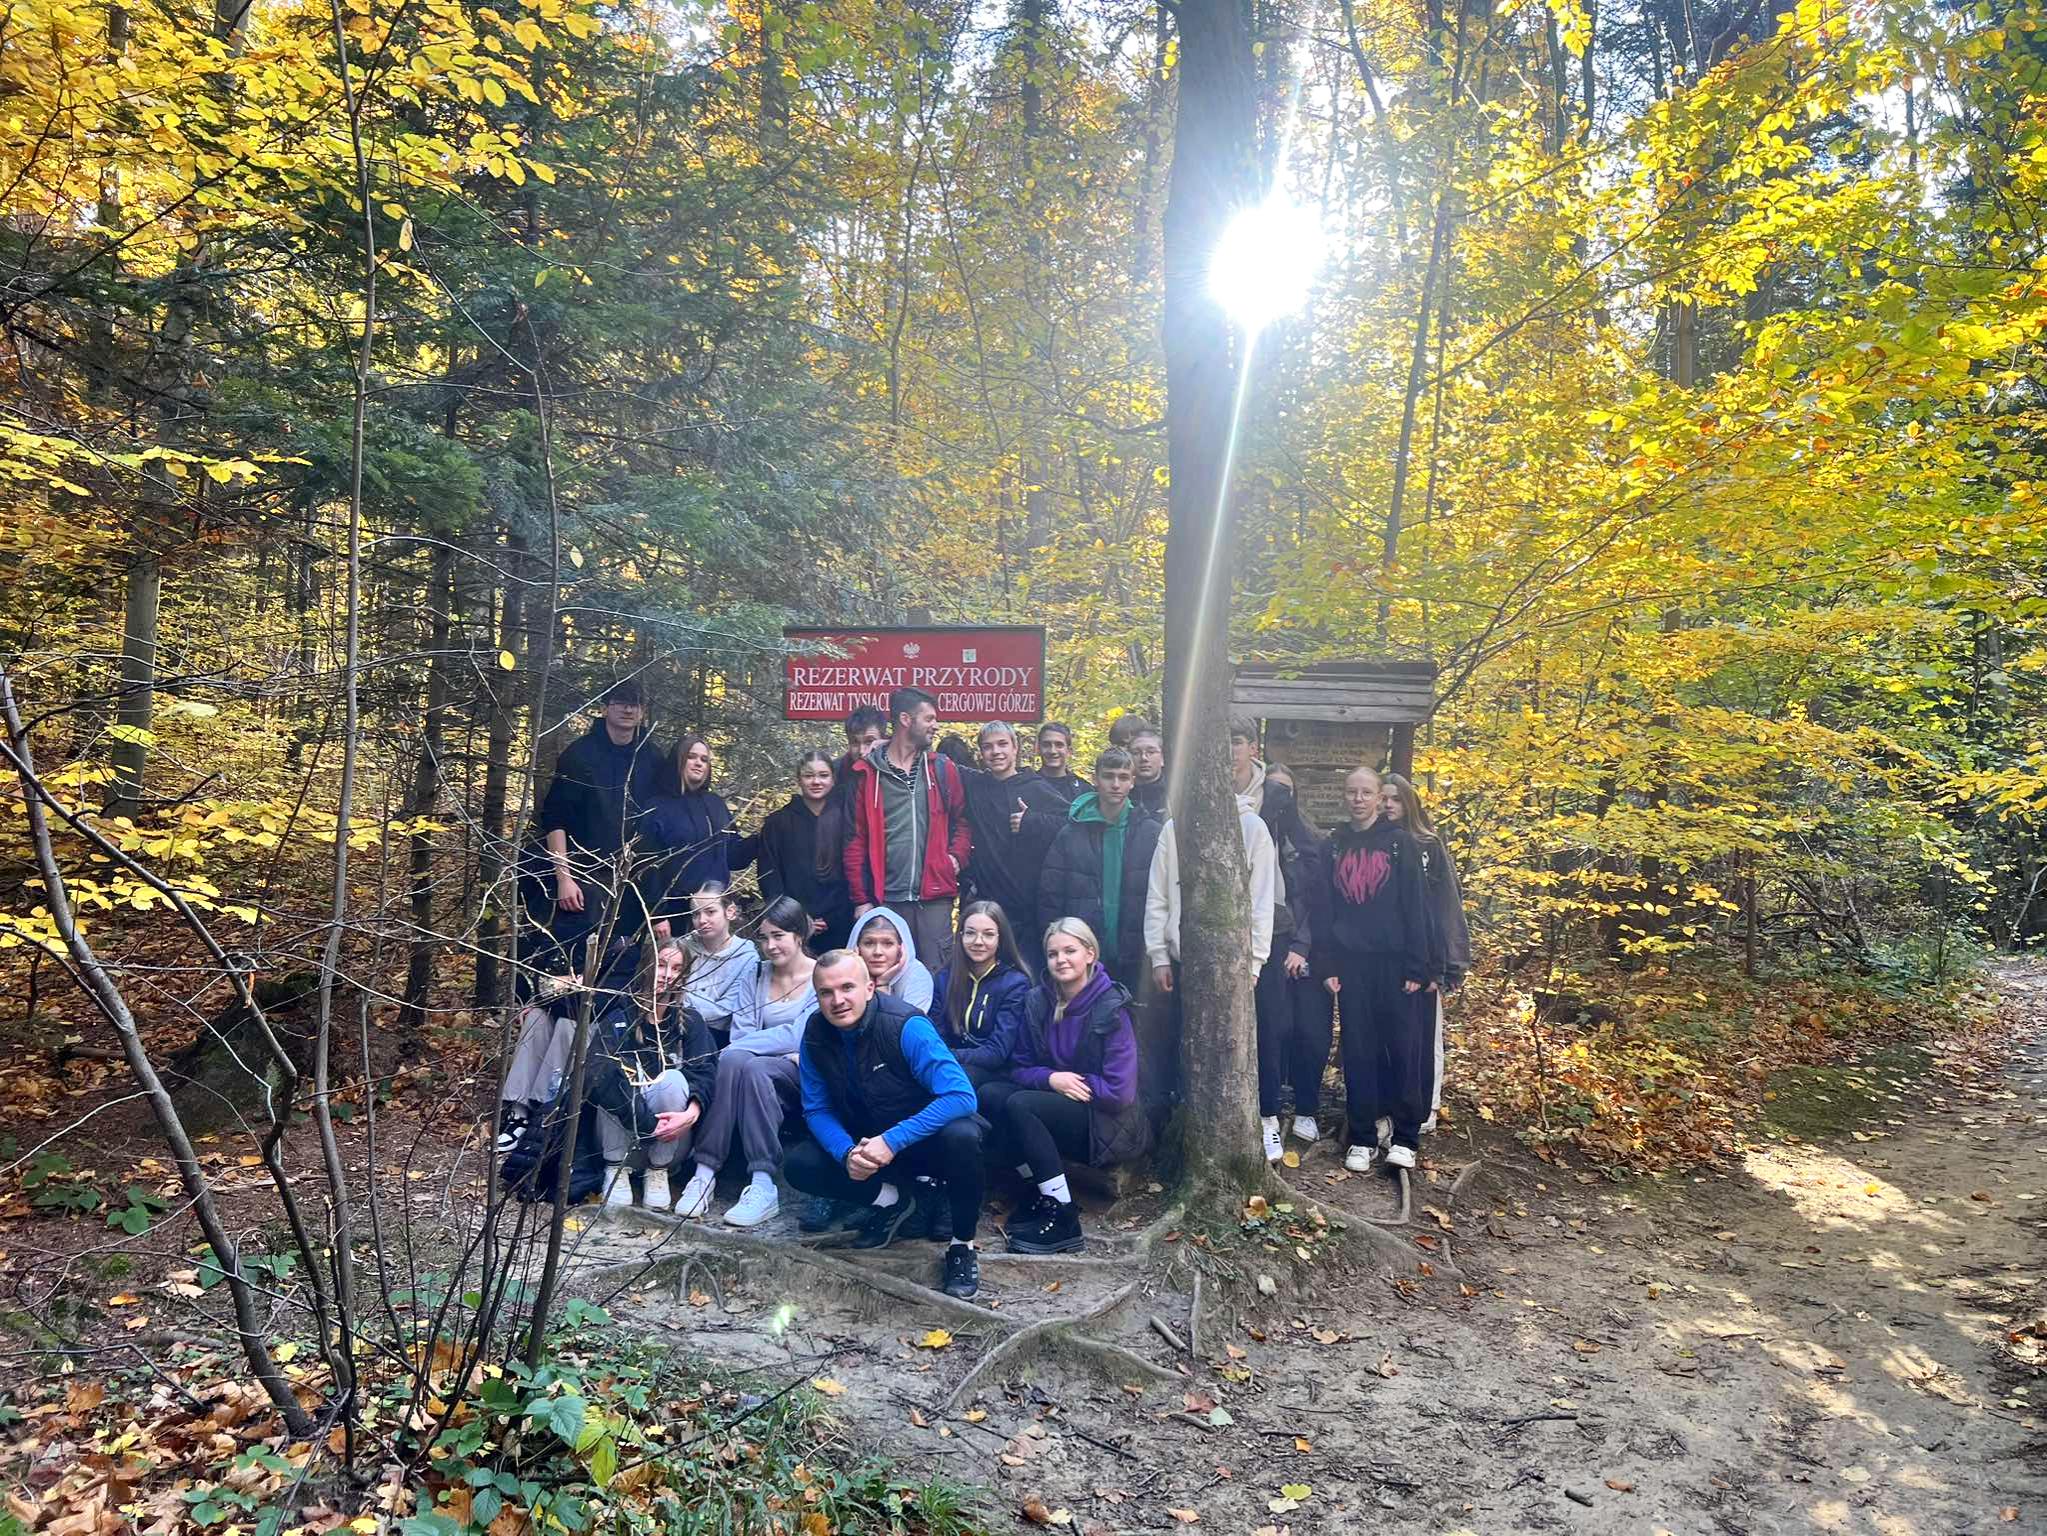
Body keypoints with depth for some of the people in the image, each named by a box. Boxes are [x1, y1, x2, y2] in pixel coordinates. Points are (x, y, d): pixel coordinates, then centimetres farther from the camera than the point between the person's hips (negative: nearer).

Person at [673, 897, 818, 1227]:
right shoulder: (757, 974, 16)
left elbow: (798, 1036, -12)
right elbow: (742, 1030, 6)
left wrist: (732, 1049, -14)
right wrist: (785, 1050, -13)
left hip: (805, 1078, -4)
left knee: (736, 1060, -33)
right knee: (735, 1061, -32)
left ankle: (763, 1186, -37)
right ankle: (704, 1172, -33)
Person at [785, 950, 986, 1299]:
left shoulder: (906, 1026, -27)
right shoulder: (816, 1034, -12)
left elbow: (961, 1096, -33)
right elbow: (816, 1110, -3)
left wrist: (893, 1141, -37)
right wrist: (847, 1153, -24)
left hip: (925, 1136, -5)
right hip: (864, 1142, 5)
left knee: (961, 1137, -37)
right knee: (798, 1166, -15)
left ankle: (963, 1245, -14)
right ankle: (892, 1199, 6)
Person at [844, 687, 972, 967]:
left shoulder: (942, 769, 9)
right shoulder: (867, 772, 2)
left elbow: (962, 819, 16)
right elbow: (855, 839, 1)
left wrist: (956, 858, -3)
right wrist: (861, 899, -3)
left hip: (934, 894, 1)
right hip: (886, 898, -1)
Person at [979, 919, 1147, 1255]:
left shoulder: (1111, 1008, -15)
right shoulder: (1039, 1002, 0)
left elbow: (1119, 1090, -18)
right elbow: (1020, 1067, 3)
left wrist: (1071, 1082, -13)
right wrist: (1051, 1079, -16)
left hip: (1105, 1122, -6)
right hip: (1055, 1106, 6)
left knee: (1019, 1104, -27)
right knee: (990, 1094, -16)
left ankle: (1064, 1222, -22)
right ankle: (1041, 1192, -6)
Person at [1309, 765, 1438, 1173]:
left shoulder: (1400, 843, 2)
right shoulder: (1334, 847, 10)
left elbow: (1415, 907, -2)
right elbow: (1323, 909, 8)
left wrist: (1416, 967, -7)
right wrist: (1325, 965, 1)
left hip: (1394, 963, -2)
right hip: (1350, 964, 2)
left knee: (1404, 1048, -1)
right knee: (1358, 1051, 5)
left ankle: (1406, 1136, 11)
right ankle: (1361, 1138, 13)